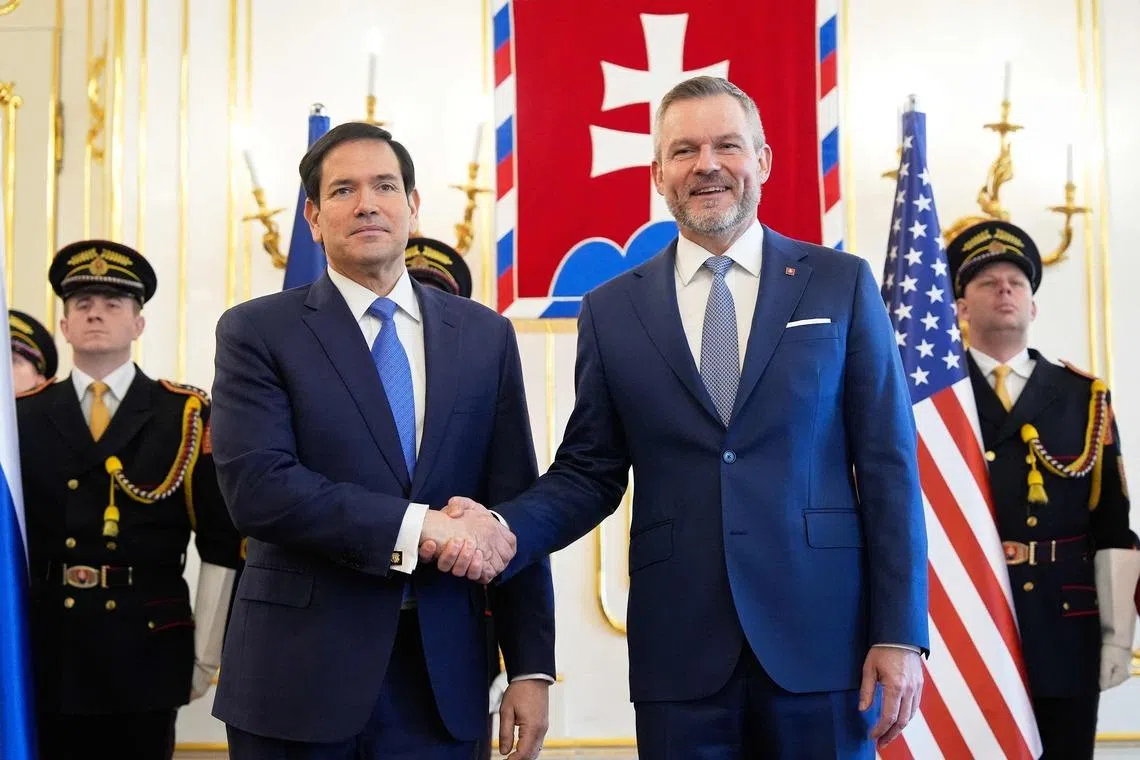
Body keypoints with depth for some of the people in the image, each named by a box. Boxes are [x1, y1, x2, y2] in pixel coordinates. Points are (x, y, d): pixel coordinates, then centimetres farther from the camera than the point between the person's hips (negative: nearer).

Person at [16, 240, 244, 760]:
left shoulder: (187, 415, 2)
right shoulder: (21, 415, 8)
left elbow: (222, 544, 0)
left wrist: (205, 657, -3)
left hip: (147, 656, -1)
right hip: (44, 655, 2)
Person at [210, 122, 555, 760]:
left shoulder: (484, 334, 7)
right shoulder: (257, 332, -1)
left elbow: (513, 509, 5)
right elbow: (257, 487, -14)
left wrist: (532, 667, 1)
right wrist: (416, 527, -21)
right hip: (300, 679, -2)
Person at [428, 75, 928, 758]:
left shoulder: (842, 284, 4)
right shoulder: (612, 310, 7)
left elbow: (887, 467, 1)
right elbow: (589, 472, 8)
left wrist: (901, 632, -4)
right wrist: (501, 530, -11)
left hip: (820, 635, 0)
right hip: (679, 651, 1)